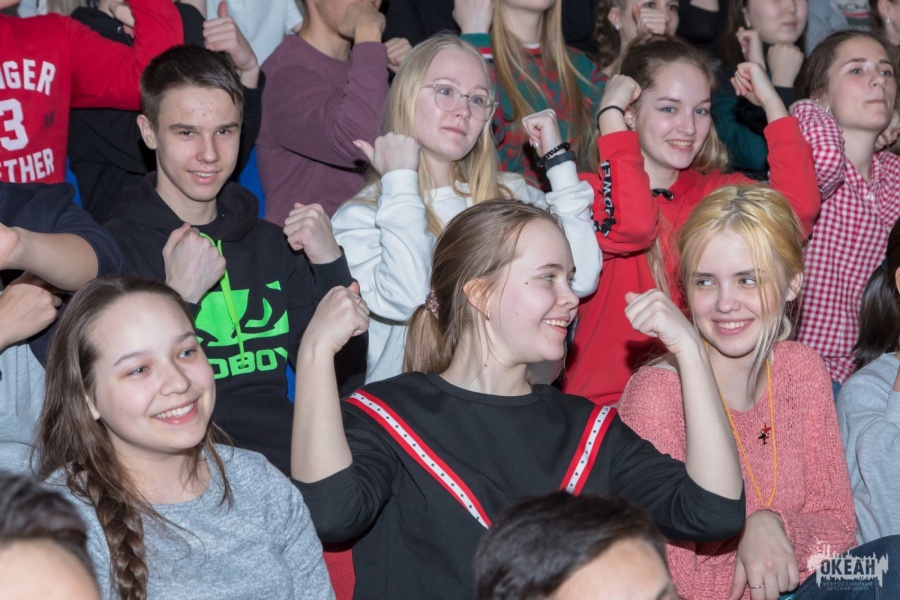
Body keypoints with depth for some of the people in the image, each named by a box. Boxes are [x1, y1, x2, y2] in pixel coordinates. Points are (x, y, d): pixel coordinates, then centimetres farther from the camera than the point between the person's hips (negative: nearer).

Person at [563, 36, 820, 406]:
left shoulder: (716, 192, 9)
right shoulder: (592, 192, -4)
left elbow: (799, 207, -9)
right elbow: (632, 226, -27)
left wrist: (771, 102, -3)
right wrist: (610, 114, -16)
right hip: (603, 402, -4)